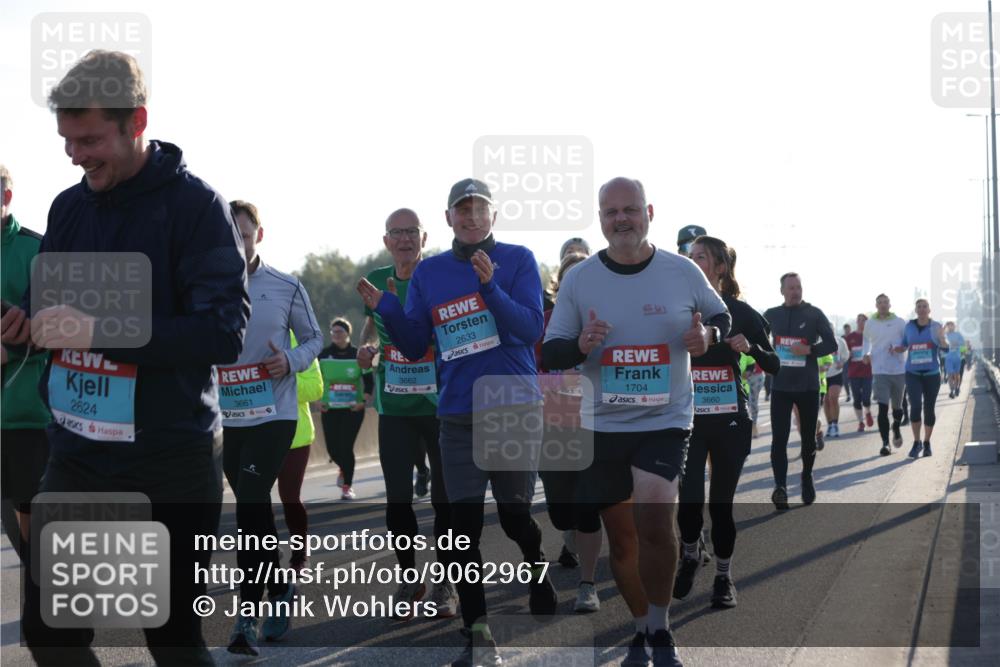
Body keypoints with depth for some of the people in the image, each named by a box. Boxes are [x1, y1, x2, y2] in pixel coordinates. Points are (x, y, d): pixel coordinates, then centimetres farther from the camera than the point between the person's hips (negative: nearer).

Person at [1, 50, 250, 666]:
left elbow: (225, 334, -19)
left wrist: (100, 332, -26)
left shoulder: (195, 206, -10)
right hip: (76, 456, 6)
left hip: (169, 464, -6)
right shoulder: (69, 206, 9)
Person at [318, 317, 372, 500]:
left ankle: (347, 487, 4)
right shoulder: (323, 355, 1)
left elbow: (369, 380, 1)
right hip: (329, 409, 2)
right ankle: (344, 469, 36)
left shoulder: (358, 354, -2)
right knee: (332, 448, 1)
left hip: (353, 409, -2)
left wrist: (364, 401, -11)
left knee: (346, 447, -10)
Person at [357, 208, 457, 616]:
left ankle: (446, 584, 12)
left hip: (440, 404, -3)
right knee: (397, 497, 6)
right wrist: (366, 344, 2)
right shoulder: (377, 280, 5)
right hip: (394, 408, 3)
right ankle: (409, 578, 20)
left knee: (444, 497, 2)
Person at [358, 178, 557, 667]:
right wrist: (384, 308, -9)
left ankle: (542, 579, 34)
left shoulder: (517, 260, -1)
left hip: (516, 410, -3)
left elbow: (530, 328, -12)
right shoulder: (428, 273, 9)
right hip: (457, 417, 3)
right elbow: (414, 346, 8)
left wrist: (490, 287, -25)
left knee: (514, 515, 3)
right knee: (464, 524, 0)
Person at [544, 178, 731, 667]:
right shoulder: (578, 279, -2)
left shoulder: (684, 272, -3)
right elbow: (550, 354, 0)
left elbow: (721, 316, 13)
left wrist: (708, 335, -11)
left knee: (655, 522, -22)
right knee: (621, 538, 10)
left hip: (666, 421, -2)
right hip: (602, 425, 2)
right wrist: (580, 346, -23)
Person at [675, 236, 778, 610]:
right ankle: (691, 554, 20)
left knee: (721, 503, 3)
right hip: (687, 418, 0)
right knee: (690, 499, -10)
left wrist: (751, 348, -16)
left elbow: (774, 366, 1)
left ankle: (724, 577, 21)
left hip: (730, 420, 0)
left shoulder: (740, 312, -1)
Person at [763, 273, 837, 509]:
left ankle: (807, 478, 32)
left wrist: (810, 350, -17)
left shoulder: (814, 314, -1)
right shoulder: (771, 315, 7)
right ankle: (780, 486, -15)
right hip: (780, 386, 1)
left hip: (808, 386, -1)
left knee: (808, 437, 11)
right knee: (779, 438, -11)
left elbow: (831, 344, -1)